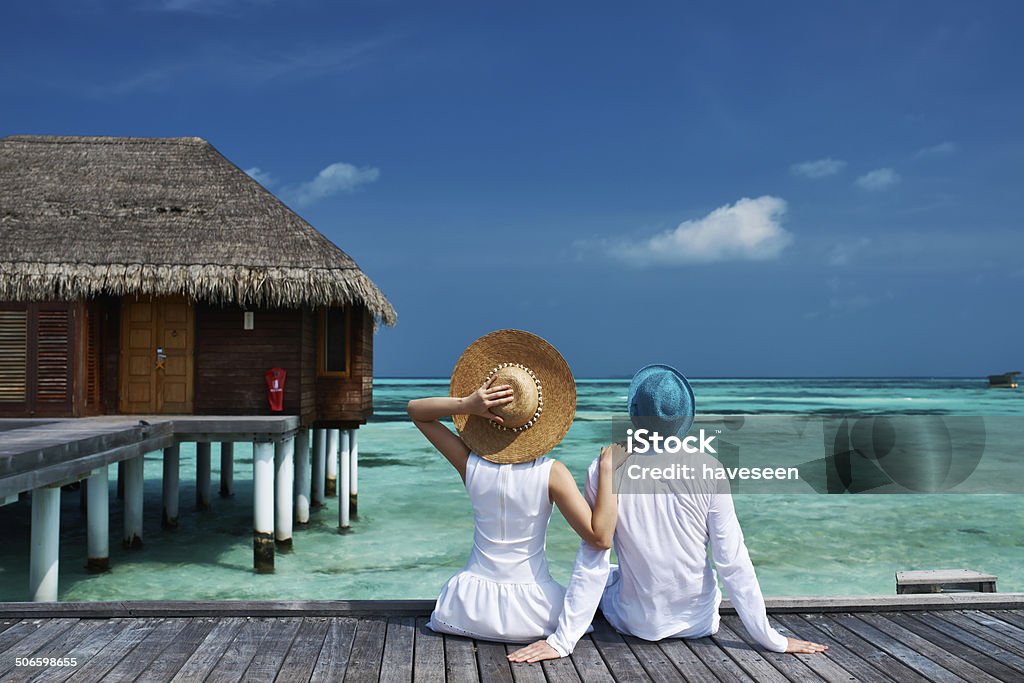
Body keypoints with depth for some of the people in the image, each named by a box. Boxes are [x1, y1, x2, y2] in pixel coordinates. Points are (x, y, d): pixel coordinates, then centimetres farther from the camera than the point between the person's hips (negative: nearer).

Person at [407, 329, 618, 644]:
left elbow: (415, 409, 2)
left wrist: (465, 404, -16)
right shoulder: (552, 473, -17)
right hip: (530, 612, -2)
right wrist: (607, 470, -19)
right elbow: (600, 537, -21)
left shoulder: (471, 465, -9)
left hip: (472, 609, 2)